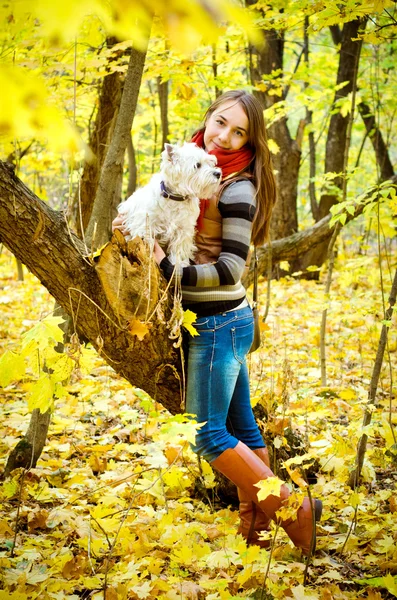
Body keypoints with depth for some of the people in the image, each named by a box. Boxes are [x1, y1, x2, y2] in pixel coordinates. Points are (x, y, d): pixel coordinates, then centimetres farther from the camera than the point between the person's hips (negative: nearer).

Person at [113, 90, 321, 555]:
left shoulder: (237, 186, -16)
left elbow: (231, 268, -19)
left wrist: (170, 270, -26)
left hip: (220, 323, -9)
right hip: (219, 321, 9)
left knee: (208, 434, -5)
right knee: (239, 424, 14)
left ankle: (295, 512, 3)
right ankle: (256, 525, 26)